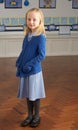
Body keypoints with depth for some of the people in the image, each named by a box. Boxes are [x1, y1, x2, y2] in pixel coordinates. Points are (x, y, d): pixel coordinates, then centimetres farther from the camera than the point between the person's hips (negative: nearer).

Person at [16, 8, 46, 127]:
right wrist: (19, 62, 4)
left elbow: (42, 55, -18)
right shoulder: (27, 35, 4)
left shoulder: (40, 37, -16)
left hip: (34, 71, -6)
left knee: (35, 95, 8)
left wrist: (29, 65, -19)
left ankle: (37, 116, 26)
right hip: (24, 71, 6)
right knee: (28, 94, 15)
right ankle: (30, 116, 31)